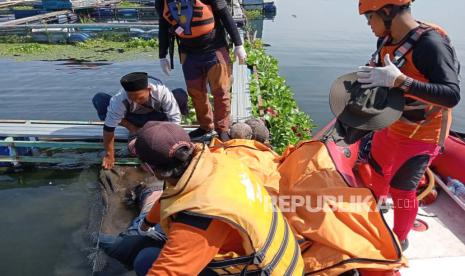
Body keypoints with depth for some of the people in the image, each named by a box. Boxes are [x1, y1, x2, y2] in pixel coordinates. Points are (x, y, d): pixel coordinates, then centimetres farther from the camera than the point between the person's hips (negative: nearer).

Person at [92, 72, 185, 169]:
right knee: (99, 99, -25)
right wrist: (109, 155, -22)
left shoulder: (162, 92, -38)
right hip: (133, 119, 1)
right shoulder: (120, 100, -36)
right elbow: (109, 128, -29)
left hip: (156, 117, 0)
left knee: (180, 95, -27)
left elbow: (175, 118, -31)